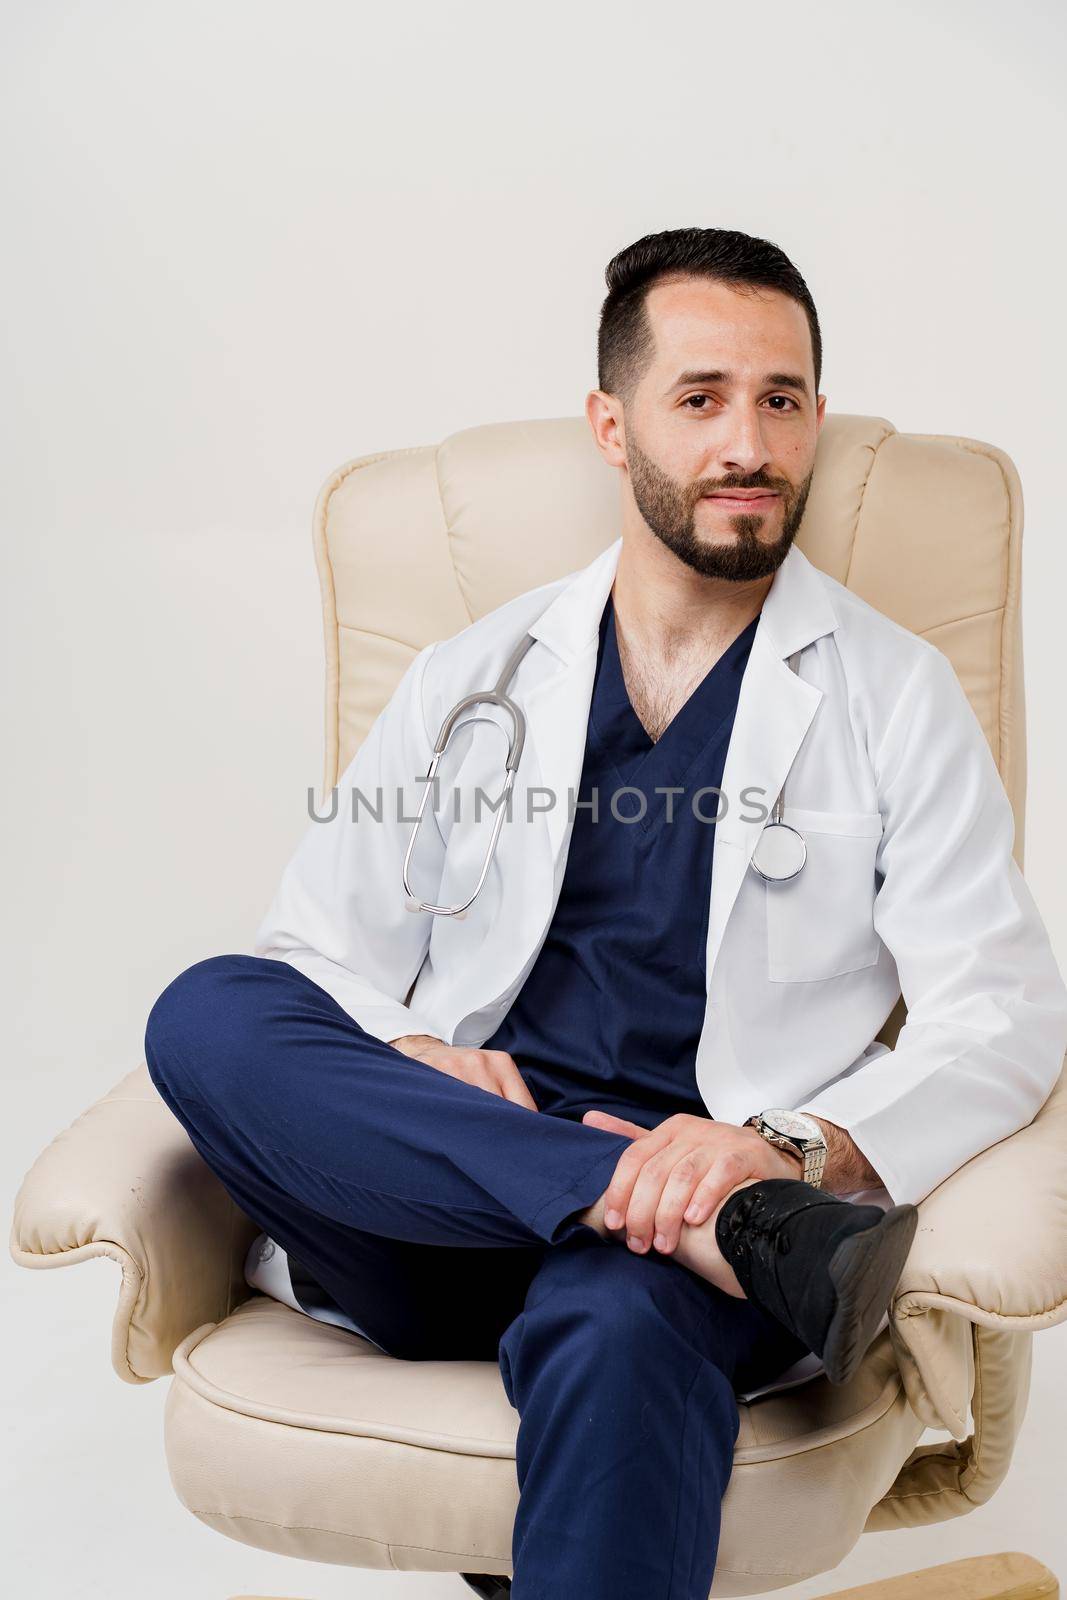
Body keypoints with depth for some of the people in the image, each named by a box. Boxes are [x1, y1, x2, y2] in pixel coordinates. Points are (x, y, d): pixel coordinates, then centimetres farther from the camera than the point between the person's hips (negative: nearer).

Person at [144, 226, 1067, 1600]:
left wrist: (794, 1148, -20)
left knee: (616, 1323, -38)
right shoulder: (465, 681, 16)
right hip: (437, 1218, 4)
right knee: (204, 1015, -25)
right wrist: (413, 1064, -10)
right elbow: (316, 953, 14)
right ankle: (745, 1233, -27)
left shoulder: (895, 698, 9)